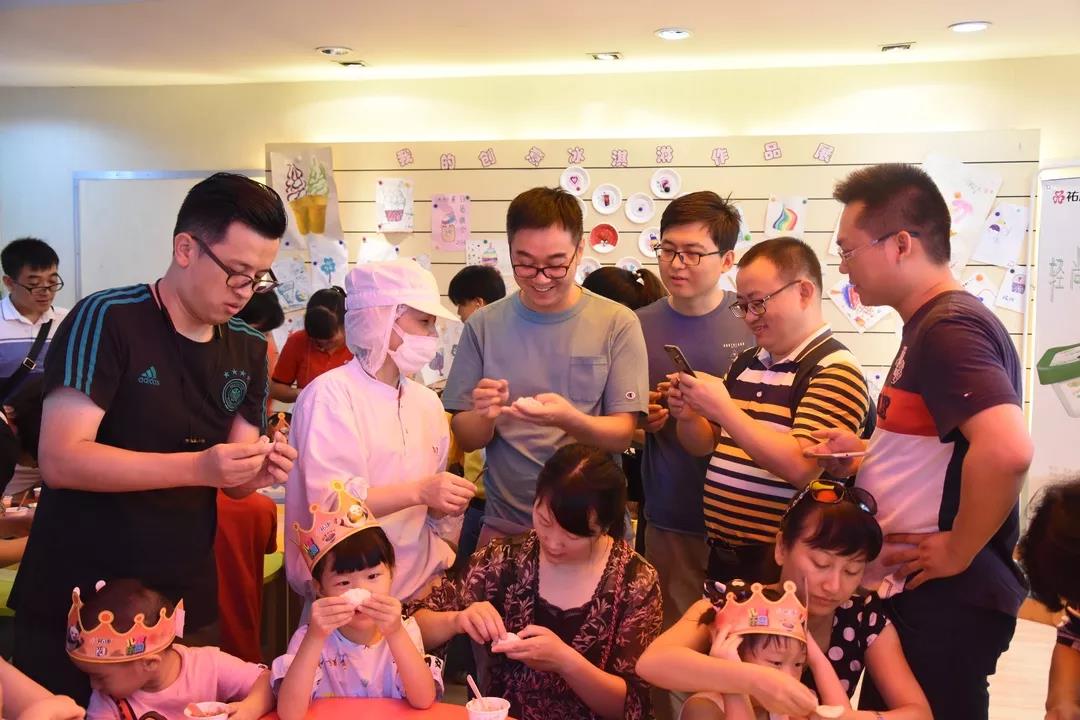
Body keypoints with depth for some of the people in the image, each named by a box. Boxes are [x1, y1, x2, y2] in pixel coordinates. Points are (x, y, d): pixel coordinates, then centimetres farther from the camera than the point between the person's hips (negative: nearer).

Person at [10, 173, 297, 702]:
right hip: (73, 608, -5)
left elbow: (229, 482, 8)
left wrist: (257, 473, -14)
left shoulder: (249, 350, 4)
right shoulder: (107, 321, -14)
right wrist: (197, 466, -29)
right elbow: (60, 460, -21)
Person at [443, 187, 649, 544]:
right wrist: (485, 416, -22)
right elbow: (466, 439, 0)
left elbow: (622, 435, -9)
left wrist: (569, 419, -29)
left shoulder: (618, 324, -8)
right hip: (505, 523, 1)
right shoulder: (484, 325, -4)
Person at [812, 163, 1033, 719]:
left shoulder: (949, 327, -19)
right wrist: (863, 460, 6)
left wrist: (959, 551, -22)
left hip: (944, 603, -10)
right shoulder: (931, 325, 13)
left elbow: (1007, 449, -35)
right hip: (914, 595, 10)